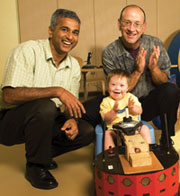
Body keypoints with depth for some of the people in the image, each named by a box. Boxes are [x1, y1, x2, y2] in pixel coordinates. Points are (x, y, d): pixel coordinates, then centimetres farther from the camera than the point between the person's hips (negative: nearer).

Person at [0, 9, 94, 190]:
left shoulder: (74, 66, 4)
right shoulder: (27, 51, -18)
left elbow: (71, 105, 9)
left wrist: (72, 120, -15)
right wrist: (57, 91, -33)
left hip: (44, 122, 6)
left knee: (87, 132, -11)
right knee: (44, 107, -35)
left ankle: (41, 154, 12)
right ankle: (35, 166, -10)